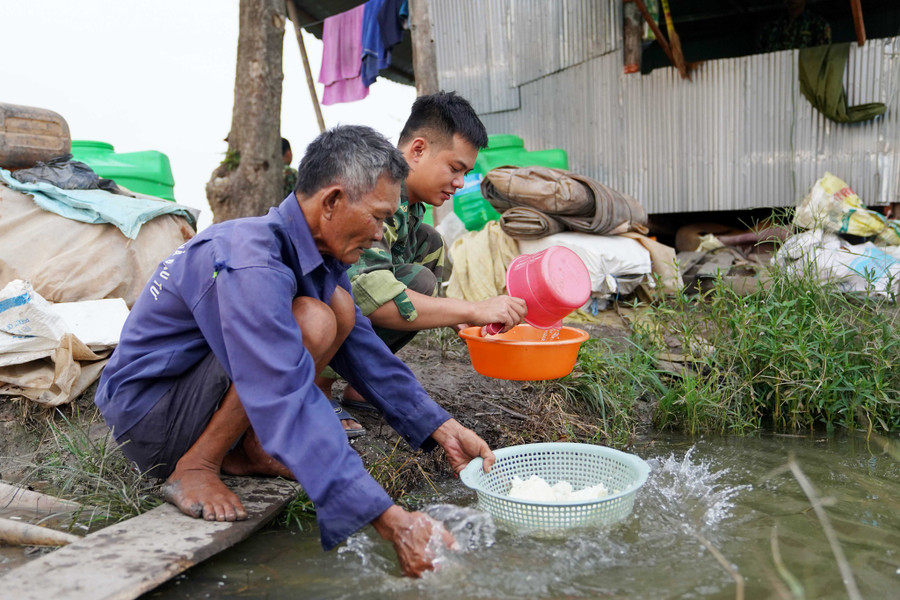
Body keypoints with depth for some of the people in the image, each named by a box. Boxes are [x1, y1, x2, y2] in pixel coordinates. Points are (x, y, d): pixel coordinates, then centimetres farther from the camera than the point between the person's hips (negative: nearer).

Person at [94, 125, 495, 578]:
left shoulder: (319, 253, -2)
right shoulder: (249, 264, -31)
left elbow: (365, 352, 3)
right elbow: (288, 405, -37)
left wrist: (442, 429, -4)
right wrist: (389, 521, -39)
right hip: (146, 410, -8)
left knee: (340, 306, -4)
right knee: (311, 323, -29)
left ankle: (238, 451, -2)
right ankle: (195, 466, -12)